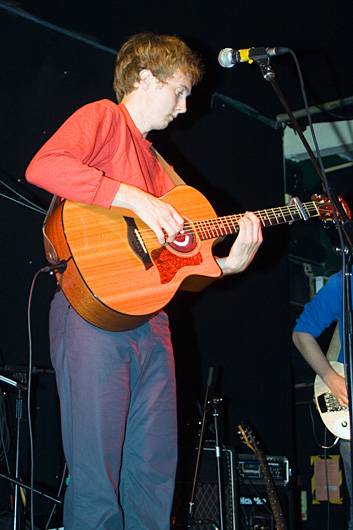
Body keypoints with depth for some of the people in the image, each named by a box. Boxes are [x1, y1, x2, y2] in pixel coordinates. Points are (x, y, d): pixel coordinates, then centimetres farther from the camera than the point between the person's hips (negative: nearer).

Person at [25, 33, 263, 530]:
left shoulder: (156, 165, 26)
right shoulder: (103, 117, 3)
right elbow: (43, 166, -19)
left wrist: (227, 264, 7)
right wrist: (134, 197, -20)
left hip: (149, 318, 8)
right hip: (93, 314, -8)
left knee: (155, 475, 9)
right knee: (97, 480, -7)